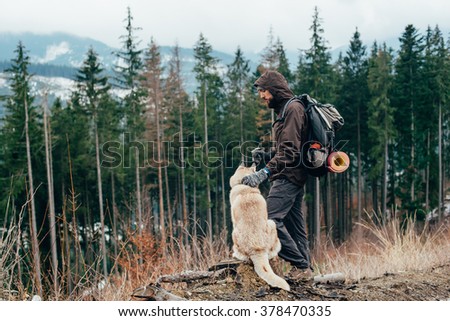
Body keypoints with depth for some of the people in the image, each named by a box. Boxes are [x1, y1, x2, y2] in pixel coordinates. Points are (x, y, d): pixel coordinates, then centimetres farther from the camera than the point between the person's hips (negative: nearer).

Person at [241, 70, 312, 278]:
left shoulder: (292, 109, -11)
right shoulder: (284, 110, 21)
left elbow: (290, 150, -22)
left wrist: (264, 172, -29)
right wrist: (266, 155, 10)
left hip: (289, 176, -11)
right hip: (290, 177, 11)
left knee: (269, 219, -17)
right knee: (294, 223, 10)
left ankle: (300, 265, -11)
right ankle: (304, 267, 14)